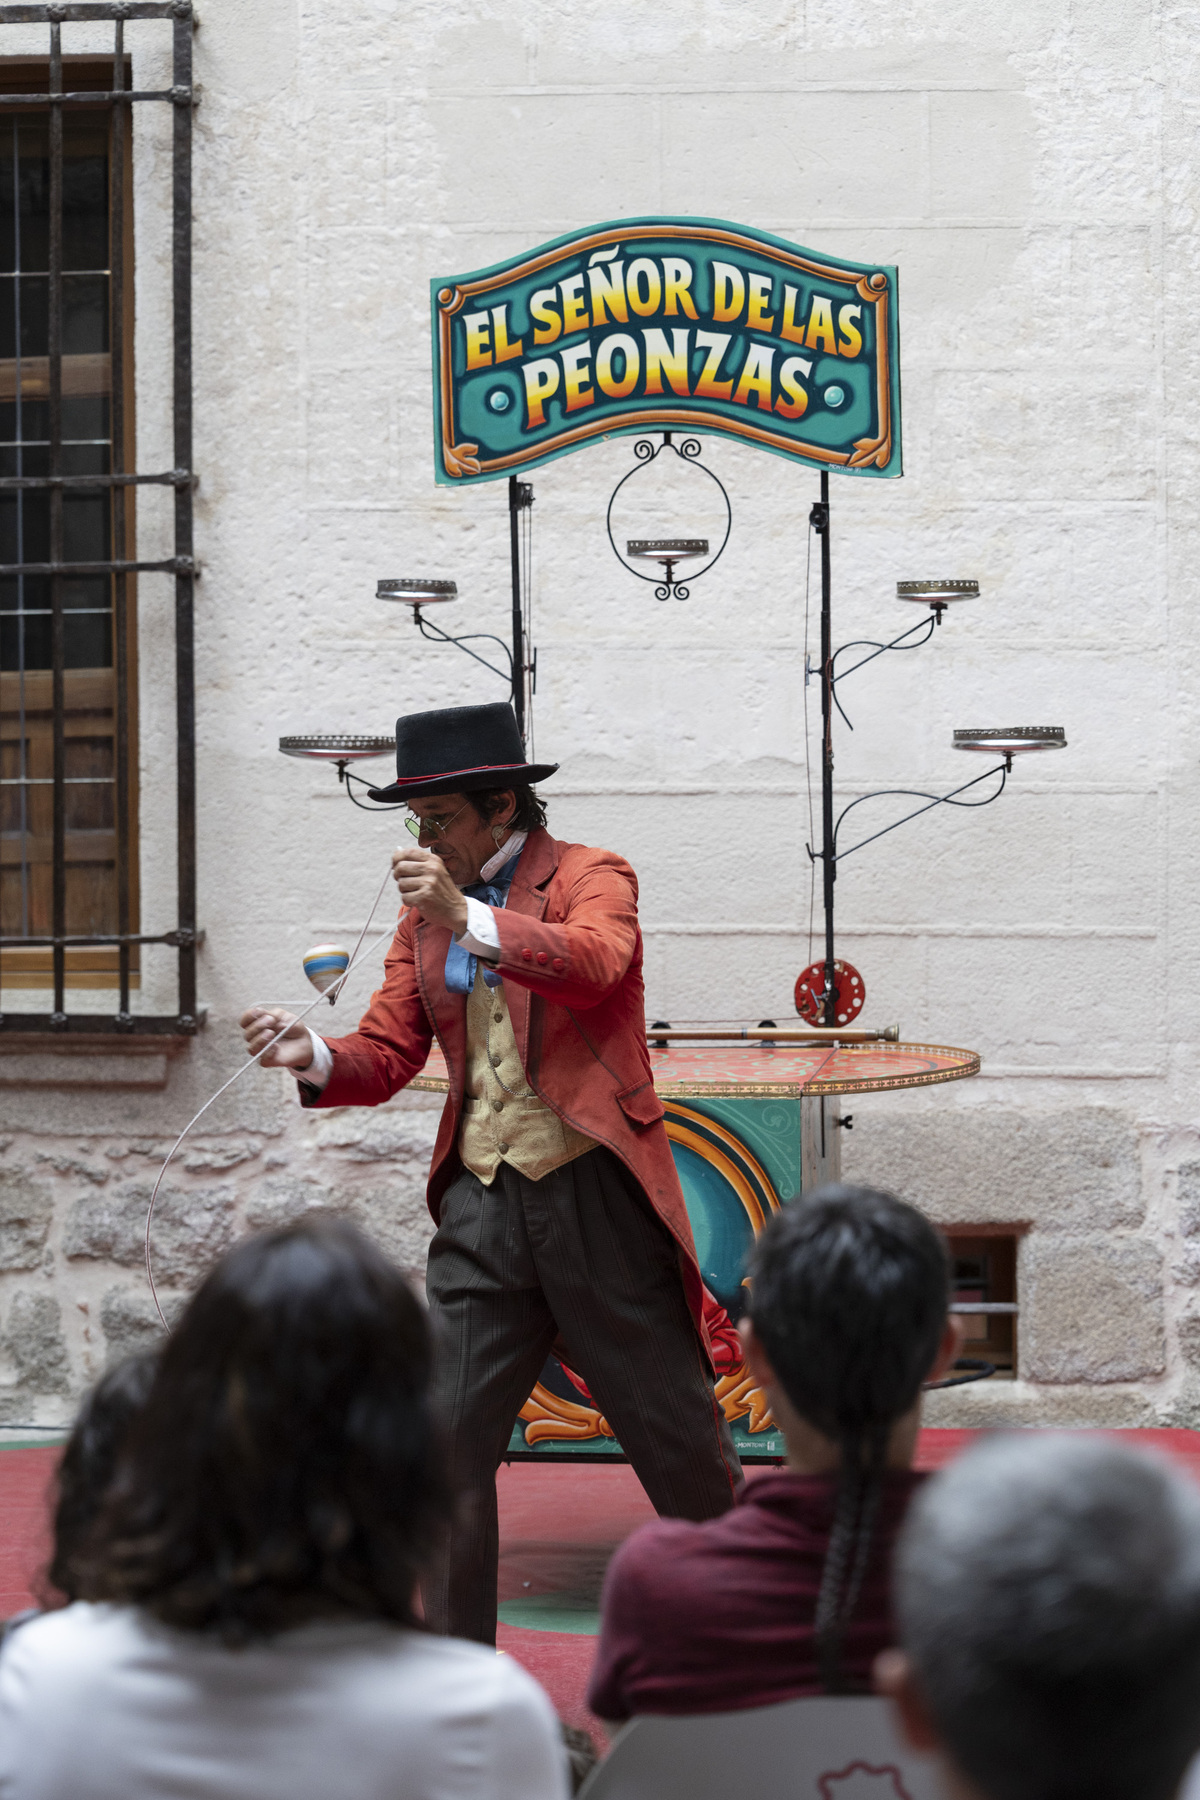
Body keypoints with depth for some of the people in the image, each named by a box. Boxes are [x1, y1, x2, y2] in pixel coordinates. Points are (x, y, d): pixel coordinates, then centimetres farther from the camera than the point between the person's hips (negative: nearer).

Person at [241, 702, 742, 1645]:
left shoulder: (592, 876, -3)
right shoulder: (425, 915, 14)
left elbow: (594, 964, -24)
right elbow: (389, 1053, 10)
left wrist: (468, 917, -35)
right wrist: (316, 1057, -12)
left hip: (595, 1196, -5)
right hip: (483, 1204, 5)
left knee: (678, 1436, 5)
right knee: (449, 1442, 1)